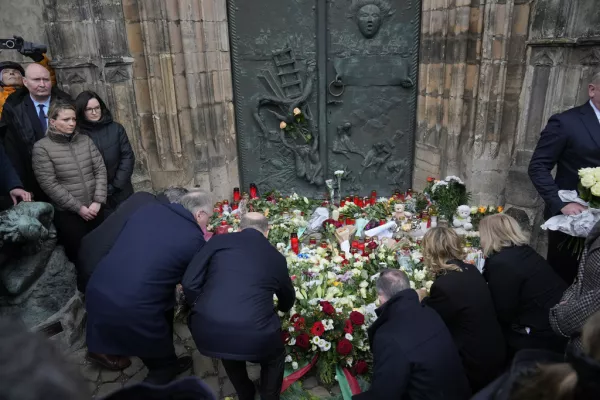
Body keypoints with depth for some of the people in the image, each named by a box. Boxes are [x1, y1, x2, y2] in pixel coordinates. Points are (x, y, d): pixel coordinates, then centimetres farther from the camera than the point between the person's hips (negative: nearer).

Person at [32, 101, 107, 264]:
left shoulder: (85, 140, 4)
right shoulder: (41, 147, -7)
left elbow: (100, 170, 2)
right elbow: (49, 184, -12)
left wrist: (98, 201, -8)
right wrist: (78, 208, -13)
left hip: (94, 209, 4)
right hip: (67, 213, -3)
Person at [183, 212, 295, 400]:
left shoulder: (219, 240, 9)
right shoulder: (276, 256, 14)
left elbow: (189, 283, 4)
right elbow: (288, 300, 31)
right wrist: (280, 308, 55)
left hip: (207, 332, 2)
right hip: (253, 336, -2)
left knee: (229, 354, 37)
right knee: (274, 359, 33)